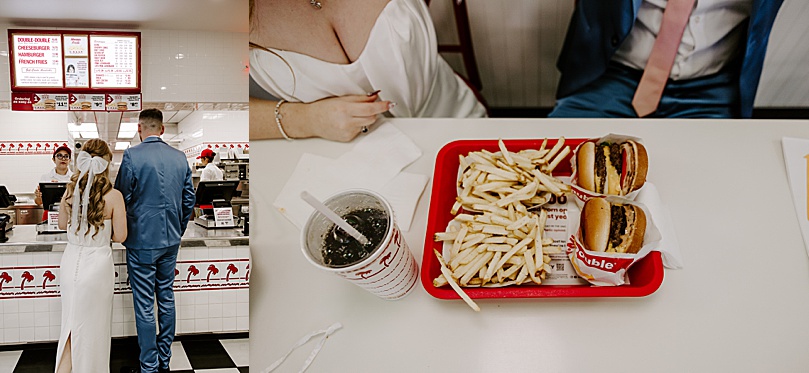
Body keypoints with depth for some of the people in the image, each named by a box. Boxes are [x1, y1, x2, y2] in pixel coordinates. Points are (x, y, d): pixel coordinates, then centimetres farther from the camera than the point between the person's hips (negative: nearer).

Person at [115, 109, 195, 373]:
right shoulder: (180, 157, 3)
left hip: (142, 242, -5)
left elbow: (122, 199, -9)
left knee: (144, 306, 2)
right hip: (171, 241, 5)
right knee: (166, 298, 15)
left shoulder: (132, 156, -13)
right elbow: (189, 200, 8)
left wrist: (123, 233, 7)